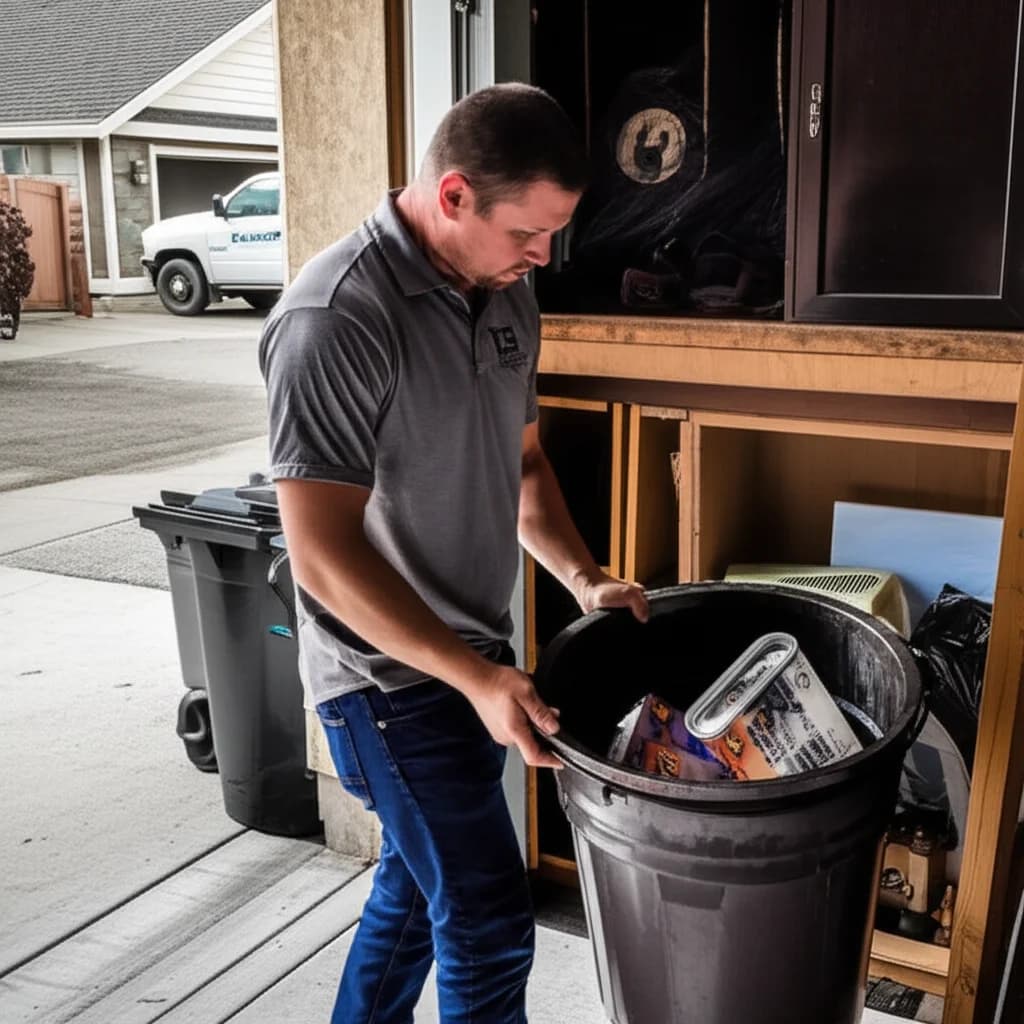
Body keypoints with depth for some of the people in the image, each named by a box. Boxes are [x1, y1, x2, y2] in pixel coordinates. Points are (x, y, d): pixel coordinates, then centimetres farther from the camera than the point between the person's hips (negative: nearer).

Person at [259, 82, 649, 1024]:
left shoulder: (506, 298, 2)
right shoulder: (337, 318, -24)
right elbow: (324, 556, -24)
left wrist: (584, 580, 1)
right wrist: (477, 678, -25)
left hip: (469, 654, 8)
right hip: (392, 674, -8)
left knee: (418, 877, 23)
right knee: (489, 926, 1)